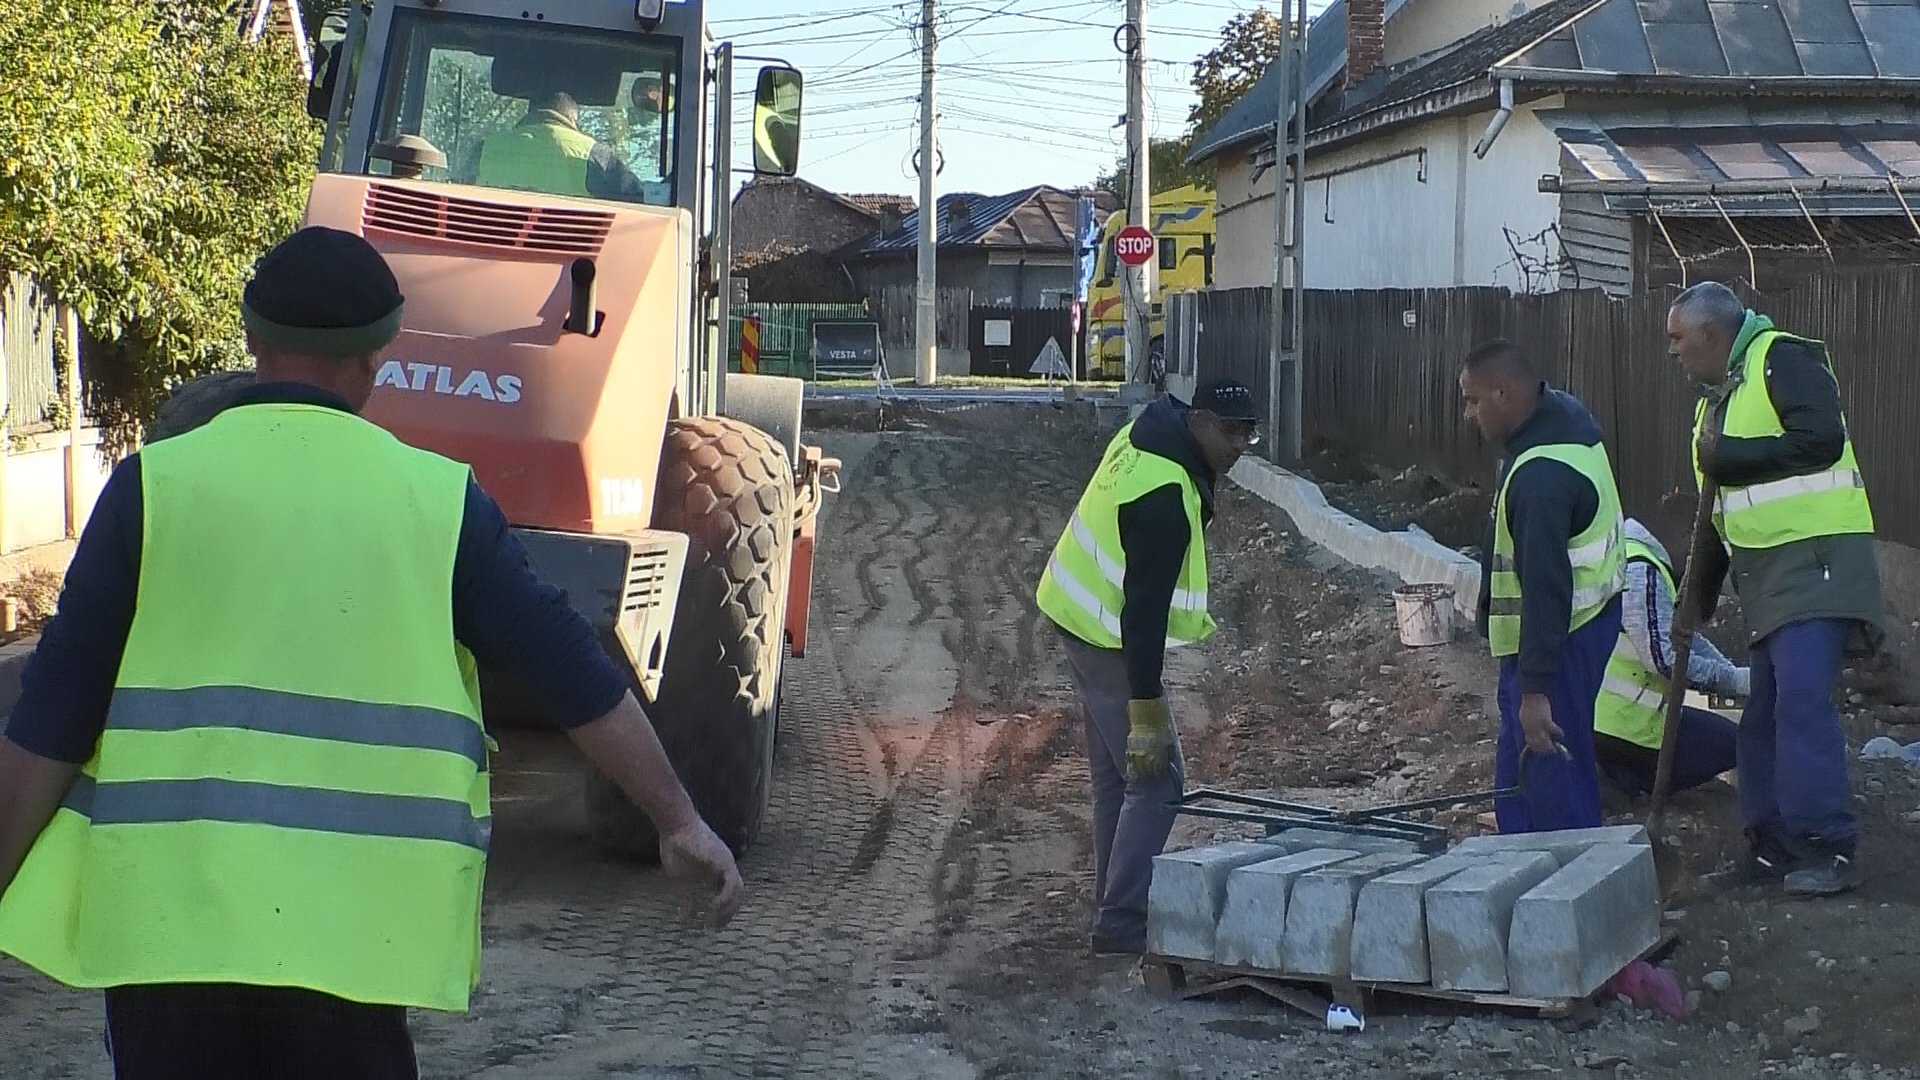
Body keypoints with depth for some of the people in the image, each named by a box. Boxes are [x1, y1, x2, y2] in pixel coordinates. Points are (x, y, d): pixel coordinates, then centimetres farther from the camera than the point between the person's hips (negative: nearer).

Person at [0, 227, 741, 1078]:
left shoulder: (154, 486, 0)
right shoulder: (436, 500, 2)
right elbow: (579, 679, 4)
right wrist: (680, 821, 14)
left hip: (166, 913, 0)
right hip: (354, 930, 1)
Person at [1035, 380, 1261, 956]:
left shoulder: (1148, 434, 1)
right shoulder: (1164, 498, -28)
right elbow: (1143, 608, -30)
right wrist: (1146, 712, -28)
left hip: (1081, 614, 10)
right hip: (1108, 636, -10)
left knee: (1116, 775, 15)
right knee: (1155, 780, -7)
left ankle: (1116, 903, 22)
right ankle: (1123, 923, -6)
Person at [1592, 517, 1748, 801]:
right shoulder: (1639, 571, -17)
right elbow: (1664, 657, -23)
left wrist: (1736, 674, 7)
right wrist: (1737, 680, -17)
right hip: (1618, 722, -10)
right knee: (1729, 743, 0)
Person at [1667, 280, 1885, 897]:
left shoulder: (1783, 360, -7)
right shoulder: (1716, 399, 22)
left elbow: (1821, 440, -23)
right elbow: (1719, 511, 28)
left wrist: (1726, 457, -14)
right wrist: (1699, 594, 28)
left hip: (1815, 559, -10)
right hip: (1764, 573, 10)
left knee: (1802, 702, -17)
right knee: (1764, 713, 9)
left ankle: (1829, 848, -15)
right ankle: (1772, 847, 15)